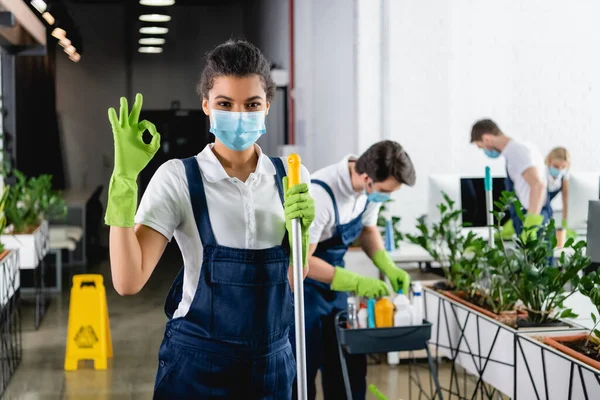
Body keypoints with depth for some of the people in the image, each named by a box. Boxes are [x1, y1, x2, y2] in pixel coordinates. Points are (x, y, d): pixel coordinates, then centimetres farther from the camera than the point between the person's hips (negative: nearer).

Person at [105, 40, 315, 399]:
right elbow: (129, 281, -19)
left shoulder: (290, 177, 0)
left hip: (273, 361, 4)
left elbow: (291, 282, 6)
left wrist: (300, 229, -12)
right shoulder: (178, 178, -11)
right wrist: (124, 178, -23)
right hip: (198, 362, -3)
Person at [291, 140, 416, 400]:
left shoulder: (370, 188, -9)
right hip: (304, 286, -7)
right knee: (304, 369, 1)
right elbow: (303, 261, -27)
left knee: (349, 366, 10)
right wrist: (356, 283, -28)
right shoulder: (321, 194, -32)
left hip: (334, 286, 7)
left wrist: (389, 268, -7)